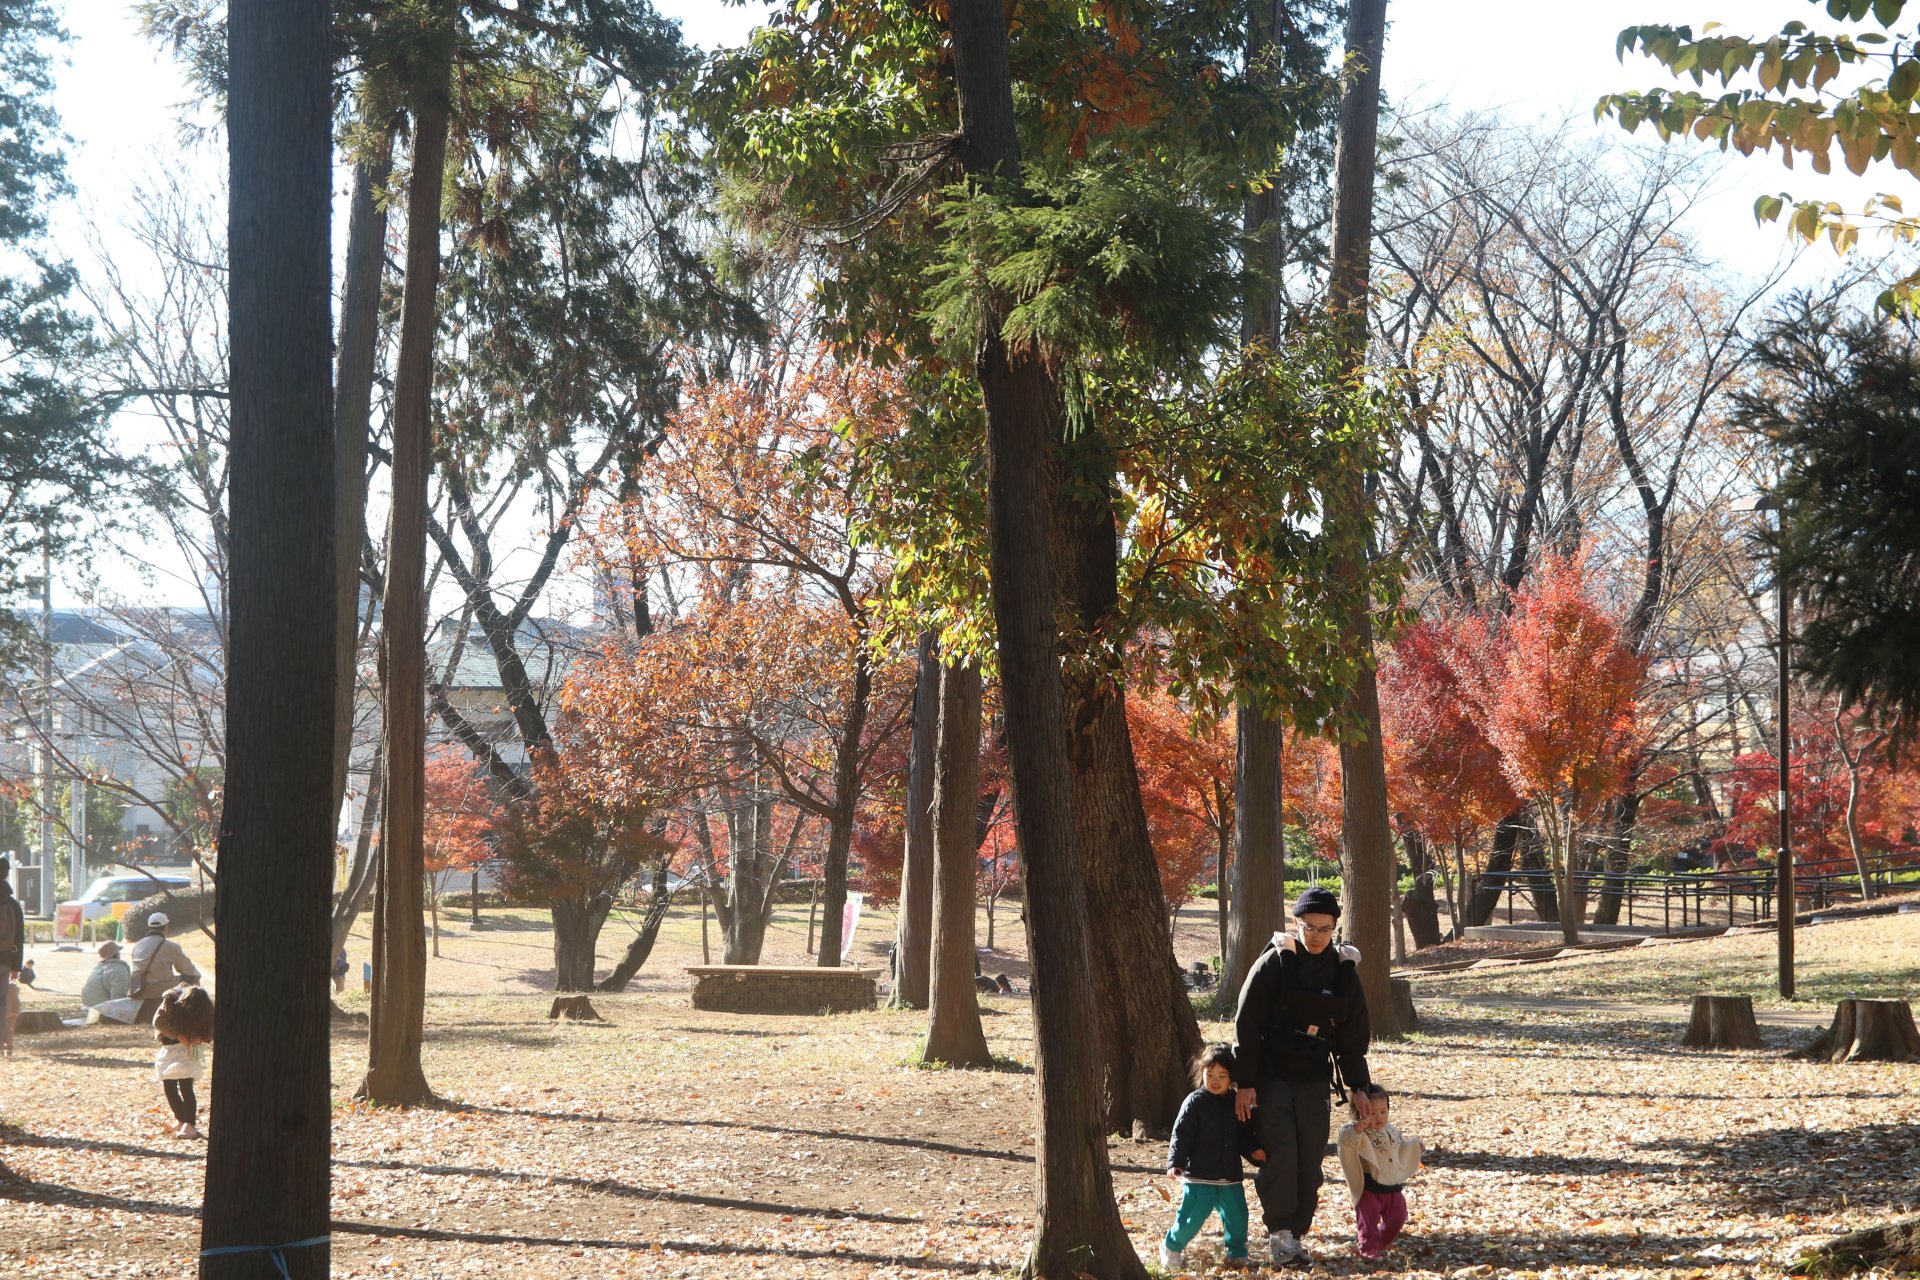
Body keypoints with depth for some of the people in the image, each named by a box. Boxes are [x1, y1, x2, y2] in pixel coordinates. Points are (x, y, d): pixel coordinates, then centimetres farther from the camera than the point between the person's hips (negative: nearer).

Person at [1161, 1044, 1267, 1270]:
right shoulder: (1195, 1102, -7)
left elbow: (1244, 1136, 14)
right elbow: (1181, 1135, -10)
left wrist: (1253, 1151, -7)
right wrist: (1175, 1162, -21)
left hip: (1230, 1177, 5)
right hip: (1199, 1176, -5)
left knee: (1237, 1215, 4)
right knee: (1193, 1216, -7)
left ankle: (1236, 1252, 23)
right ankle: (1171, 1247, 13)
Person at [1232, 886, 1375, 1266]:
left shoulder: (1343, 970, 5)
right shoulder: (1274, 963, -8)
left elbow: (1353, 1035, 12)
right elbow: (1246, 1025, -8)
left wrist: (1357, 1086, 8)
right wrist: (1244, 1083, -12)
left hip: (1314, 1081, 4)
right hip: (1271, 1077, -4)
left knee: (1310, 1162, 3)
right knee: (1280, 1153, -14)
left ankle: (1295, 1235, 12)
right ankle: (1279, 1233, -8)